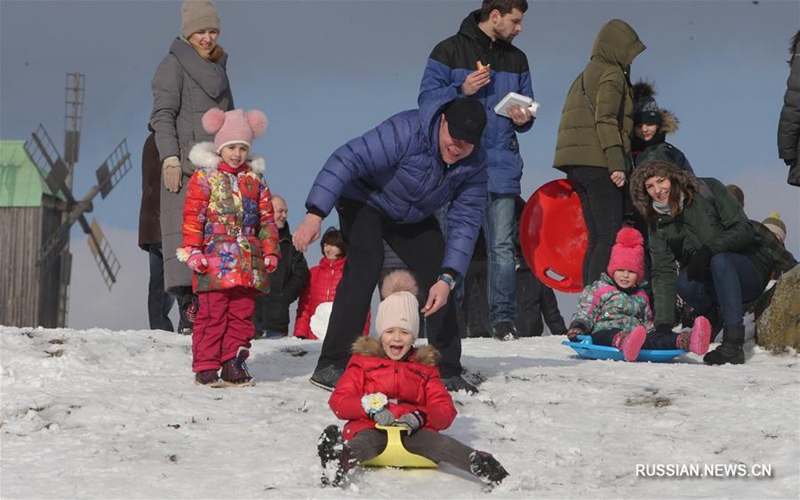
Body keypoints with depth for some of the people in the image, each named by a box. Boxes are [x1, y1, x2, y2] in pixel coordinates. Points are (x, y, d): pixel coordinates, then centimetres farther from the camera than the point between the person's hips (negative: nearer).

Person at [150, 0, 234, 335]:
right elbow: (163, 115, -6)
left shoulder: (218, 69, 24)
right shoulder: (174, 64, 2)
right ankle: (189, 307, -20)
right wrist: (170, 157, -16)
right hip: (185, 163, -7)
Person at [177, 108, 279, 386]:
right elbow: (192, 216, -2)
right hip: (214, 261, -4)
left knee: (242, 314, 3)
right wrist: (192, 250, -10)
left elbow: (267, 218, 18)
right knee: (212, 313, -5)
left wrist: (270, 251, 11)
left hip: (248, 264, 4)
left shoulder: (256, 181, 15)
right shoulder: (204, 177, 2)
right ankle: (206, 367, 0)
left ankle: (233, 364, 10)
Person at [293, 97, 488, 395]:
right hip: (365, 201, -6)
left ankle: (447, 372, 11)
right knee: (365, 267, -26)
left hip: (414, 219, 6)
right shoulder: (406, 132, -37)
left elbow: (464, 223, -18)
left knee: (438, 277, -3)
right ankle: (331, 367, -27)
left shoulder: (475, 167, -19)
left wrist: (447, 278, -30)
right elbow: (348, 160, -40)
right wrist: (315, 214, -48)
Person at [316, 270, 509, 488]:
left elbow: (445, 408, 14)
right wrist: (371, 408, -14)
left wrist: (420, 417, -12)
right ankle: (339, 463, -76)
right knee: (365, 443, -41)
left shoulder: (424, 366, 25)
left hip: (413, 431, 2)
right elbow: (339, 401, 9)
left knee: (439, 443, -35)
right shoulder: (362, 361, 21)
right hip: (371, 428, -2)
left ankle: (477, 463, -62)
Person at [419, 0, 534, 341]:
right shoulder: (449, 51, 2)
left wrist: (524, 119, -1)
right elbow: (427, 97, -3)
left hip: (501, 165, 3)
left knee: (502, 245, -1)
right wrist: (461, 90, -18)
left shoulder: (517, 60, 17)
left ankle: (504, 319, 2)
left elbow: (526, 105, 21)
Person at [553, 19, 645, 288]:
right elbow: (606, 119, -14)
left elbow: (568, 123, 21)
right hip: (599, 163, -9)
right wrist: (616, 163, -20)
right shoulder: (612, 74, -2)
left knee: (597, 239, 7)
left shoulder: (584, 77, 25)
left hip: (577, 164, 9)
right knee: (610, 238, -13)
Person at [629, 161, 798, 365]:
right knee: (683, 282, -29)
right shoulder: (658, 225, 0)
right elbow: (663, 273, -8)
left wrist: (708, 249, -30)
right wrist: (663, 324, -19)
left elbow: (744, 230, -15)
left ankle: (733, 344, -42)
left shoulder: (707, 189, -9)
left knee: (720, 260, -36)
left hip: (752, 268, -3)